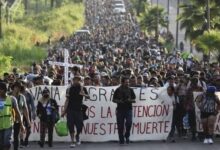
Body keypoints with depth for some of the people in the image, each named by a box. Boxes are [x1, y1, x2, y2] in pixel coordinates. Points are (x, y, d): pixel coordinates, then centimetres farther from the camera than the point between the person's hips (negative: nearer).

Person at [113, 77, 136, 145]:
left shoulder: (130, 90, 6)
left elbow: (134, 99, 9)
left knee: (129, 122, -17)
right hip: (120, 109, 0)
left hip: (128, 109, 0)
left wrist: (130, 100, -13)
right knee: (120, 125, 1)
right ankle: (121, 140, 12)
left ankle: (127, 135, 7)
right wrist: (119, 101, -13)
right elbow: (114, 100, 7)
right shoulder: (118, 90, 3)